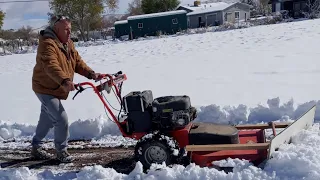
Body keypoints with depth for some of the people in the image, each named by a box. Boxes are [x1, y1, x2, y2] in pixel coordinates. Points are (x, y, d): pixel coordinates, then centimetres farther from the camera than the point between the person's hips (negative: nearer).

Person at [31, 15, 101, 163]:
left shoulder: (68, 43, 5)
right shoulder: (47, 44, -26)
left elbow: (78, 62, 6)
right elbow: (51, 67, -41)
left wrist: (90, 73, -11)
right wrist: (65, 81, -56)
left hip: (55, 89, 10)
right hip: (45, 89, -10)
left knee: (47, 120, 20)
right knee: (61, 119, -14)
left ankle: (36, 147, 36)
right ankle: (61, 151, 3)